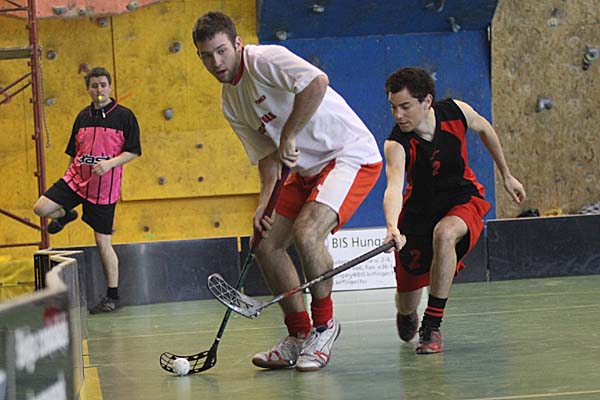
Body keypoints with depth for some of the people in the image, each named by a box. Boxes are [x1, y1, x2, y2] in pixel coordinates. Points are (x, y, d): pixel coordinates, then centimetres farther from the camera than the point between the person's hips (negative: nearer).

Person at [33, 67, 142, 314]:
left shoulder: (124, 116, -5)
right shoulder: (83, 116, 8)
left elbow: (133, 152, -6)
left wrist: (110, 163, -21)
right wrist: (71, 175, 17)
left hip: (104, 187, -4)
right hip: (76, 179, 4)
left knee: (103, 242, -2)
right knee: (41, 207, -13)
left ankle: (113, 296, 8)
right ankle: (66, 215, 24)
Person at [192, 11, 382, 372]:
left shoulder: (265, 60, -18)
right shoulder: (230, 103, 9)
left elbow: (318, 82, -36)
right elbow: (267, 155, 13)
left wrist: (289, 136, -27)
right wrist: (264, 203, -3)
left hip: (351, 154, -9)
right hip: (307, 169, 9)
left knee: (306, 232, -28)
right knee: (268, 246, 3)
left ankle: (324, 326, -7)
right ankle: (299, 336, 16)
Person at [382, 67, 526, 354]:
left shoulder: (456, 112, -20)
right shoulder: (396, 144, -27)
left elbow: (485, 129, 4)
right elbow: (394, 186, -44)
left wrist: (506, 176, 13)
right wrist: (392, 227, -64)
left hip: (463, 198, 0)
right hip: (420, 209, 0)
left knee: (444, 233, -37)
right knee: (407, 297, 5)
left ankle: (432, 326, -26)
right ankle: (407, 315, 48)